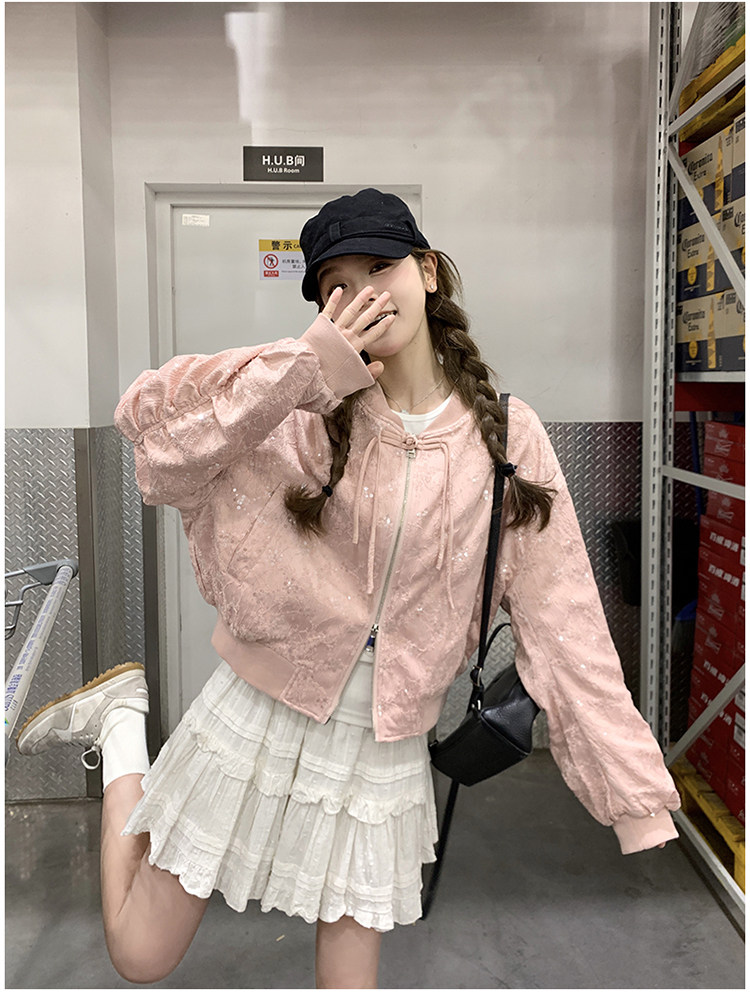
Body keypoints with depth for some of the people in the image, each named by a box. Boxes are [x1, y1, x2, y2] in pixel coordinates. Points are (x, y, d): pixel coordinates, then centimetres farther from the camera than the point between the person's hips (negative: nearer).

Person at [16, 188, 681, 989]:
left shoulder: (506, 436, -7)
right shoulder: (306, 410, -10)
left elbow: (563, 622, -7)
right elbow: (144, 414, -21)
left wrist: (639, 803, -8)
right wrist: (303, 363, -29)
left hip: (383, 752, 1)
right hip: (257, 720, -1)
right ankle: (120, 722, 32)